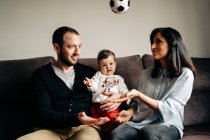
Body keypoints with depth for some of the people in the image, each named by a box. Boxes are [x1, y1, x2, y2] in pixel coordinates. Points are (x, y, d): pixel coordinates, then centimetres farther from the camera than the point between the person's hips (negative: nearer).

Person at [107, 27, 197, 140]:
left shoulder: (185, 74, -1)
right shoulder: (146, 73, 15)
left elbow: (168, 109, -10)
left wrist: (138, 94, -19)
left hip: (167, 125, -3)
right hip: (139, 122, 3)